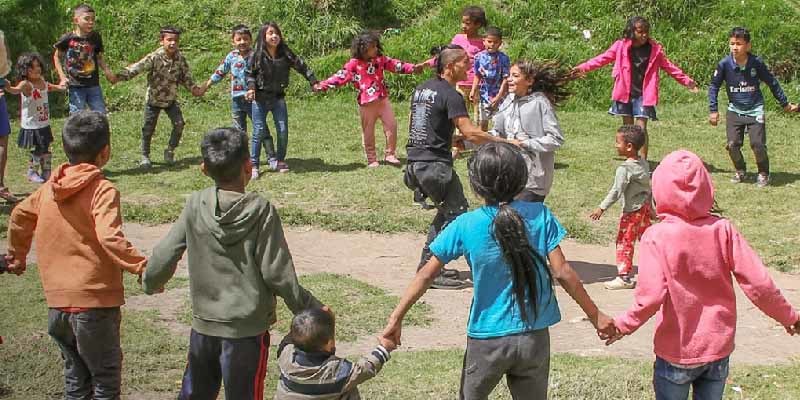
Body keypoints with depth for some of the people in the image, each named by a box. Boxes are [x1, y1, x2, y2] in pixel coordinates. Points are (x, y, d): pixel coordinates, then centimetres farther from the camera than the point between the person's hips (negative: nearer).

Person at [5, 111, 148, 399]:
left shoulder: (48, 189, 7)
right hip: (94, 302, -6)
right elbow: (110, 238, -27)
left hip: (56, 303, 6)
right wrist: (141, 266, -26)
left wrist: (17, 256, 34)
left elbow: (19, 217, 20)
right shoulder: (102, 190, -14)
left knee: (75, 376, 20)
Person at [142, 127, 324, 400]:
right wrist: (311, 309, -3)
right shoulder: (261, 211, -16)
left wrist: (150, 283, 19)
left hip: (203, 326, 3)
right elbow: (277, 274, -15)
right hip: (247, 329, -3)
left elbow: (164, 255, -3)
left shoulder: (196, 206, -7)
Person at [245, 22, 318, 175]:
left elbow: (301, 66, 4)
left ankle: (280, 160, 20)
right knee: (259, 132, -2)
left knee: (283, 130, 2)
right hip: (260, 98, -2)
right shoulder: (257, 55, -7)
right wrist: (251, 88, -15)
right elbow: (250, 74, 1)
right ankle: (253, 164, 5)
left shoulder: (285, 54, -3)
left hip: (278, 98, 2)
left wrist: (314, 82, 2)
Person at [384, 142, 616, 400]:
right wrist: (595, 316, 1)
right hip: (535, 338, 1)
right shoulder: (540, 215, -8)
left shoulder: (466, 226, -9)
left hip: (487, 341, -1)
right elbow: (562, 272, -9)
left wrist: (396, 318, 3)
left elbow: (426, 275, -6)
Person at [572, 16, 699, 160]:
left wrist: (687, 81, 9)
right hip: (625, 94, 1)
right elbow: (603, 58, 0)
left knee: (641, 127, -8)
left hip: (643, 95, -1)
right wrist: (584, 68, -8)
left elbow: (669, 66, 8)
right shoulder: (621, 46, -3)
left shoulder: (655, 49, -1)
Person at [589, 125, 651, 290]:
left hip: (632, 211, -8)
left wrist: (602, 208, -22)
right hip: (645, 208, 8)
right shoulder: (644, 164, 5)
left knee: (624, 243, -1)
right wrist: (649, 206, 25)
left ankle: (624, 277, 1)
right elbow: (649, 185, 14)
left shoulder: (624, 169, -21)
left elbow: (616, 191, -25)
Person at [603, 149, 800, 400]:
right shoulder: (723, 230, -10)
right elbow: (758, 283, -10)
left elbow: (650, 297, -23)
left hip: (676, 353, -2)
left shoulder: (656, 237, -17)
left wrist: (624, 325, -6)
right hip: (719, 350, 3)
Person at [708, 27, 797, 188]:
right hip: (735, 110, 1)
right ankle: (740, 171, 20)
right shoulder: (724, 64, -11)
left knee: (758, 144, -11)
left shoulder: (757, 63, -10)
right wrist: (713, 110, -3)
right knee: (733, 144, -6)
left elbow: (772, 82, 5)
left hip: (755, 110, -1)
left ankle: (763, 173, 13)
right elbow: (714, 86, 1)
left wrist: (785, 103, 12)